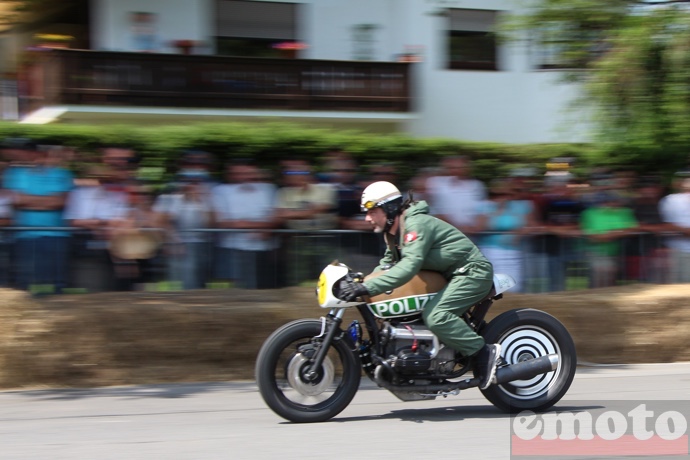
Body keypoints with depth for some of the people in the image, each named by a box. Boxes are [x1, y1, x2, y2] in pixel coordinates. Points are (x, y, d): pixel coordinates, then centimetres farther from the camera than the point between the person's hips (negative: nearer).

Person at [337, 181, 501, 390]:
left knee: (435, 315, -28)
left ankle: (485, 353, -20)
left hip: (473, 271, -11)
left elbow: (410, 265, -35)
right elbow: (388, 263, 23)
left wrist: (368, 287, -40)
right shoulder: (393, 233, 11)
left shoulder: (416, 224, -22)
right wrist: (360, 281, 5)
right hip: (453, 276, 11)